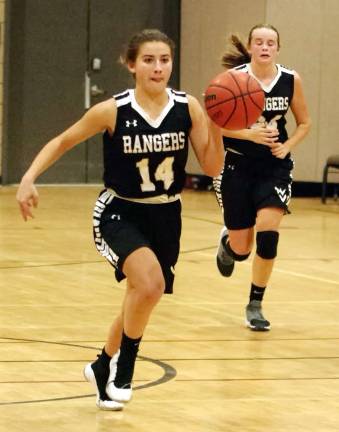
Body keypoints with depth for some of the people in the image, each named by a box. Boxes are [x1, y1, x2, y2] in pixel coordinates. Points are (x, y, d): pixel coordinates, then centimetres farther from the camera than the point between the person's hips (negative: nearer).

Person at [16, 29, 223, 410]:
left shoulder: (188, 108, -9)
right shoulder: (113, 111, -15)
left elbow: (212, 168, -7)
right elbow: (63, 141, -2)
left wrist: (216, 125, -22)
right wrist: (28, 178, -13)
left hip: (165, 217, 4)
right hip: (119, 212, -4)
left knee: (140, 299, 17)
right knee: (150, 283, -29)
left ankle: (104, 367, 45)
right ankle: (122, 369, -6)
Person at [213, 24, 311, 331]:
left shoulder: (291, 80, -4)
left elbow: (304, 123, 8)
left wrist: (287, 146, -9)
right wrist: (251, 135, -22)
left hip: (274, 167, 1)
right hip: (237, 166, -1)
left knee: (267, 235, -18)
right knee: (241, 250, 4)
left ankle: (255, 306, 1)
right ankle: (227, 241, 45)